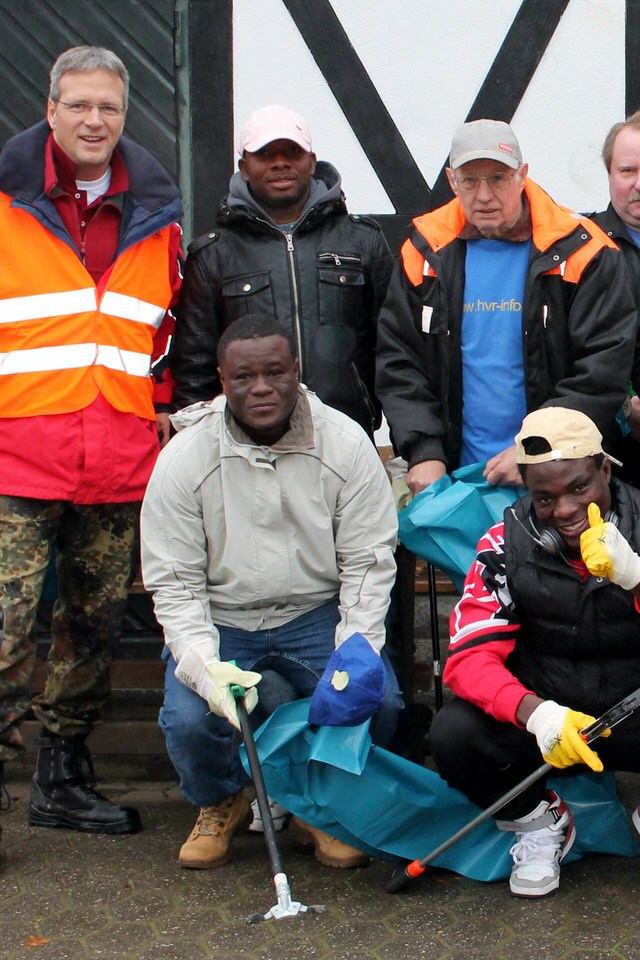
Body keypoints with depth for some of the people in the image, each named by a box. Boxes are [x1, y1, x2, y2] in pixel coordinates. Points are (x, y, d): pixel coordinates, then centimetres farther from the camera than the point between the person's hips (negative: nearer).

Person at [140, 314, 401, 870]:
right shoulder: (184, 456, -9)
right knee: (190, 718, -27)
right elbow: (172, 582, -8)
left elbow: (368, 563, -6)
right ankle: (220, 803, 12)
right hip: (217, 620, 0)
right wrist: (206, 667, -24)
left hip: (317, 614, 1)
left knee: (376, 700, -25)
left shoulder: (344, 442, -7)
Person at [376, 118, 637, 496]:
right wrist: (424, 452, -8)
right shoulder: (427, 252, 4)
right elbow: (397, 364, 5)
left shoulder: (581, 251, -4)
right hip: (455, 475, 2)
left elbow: (604, 370, -8)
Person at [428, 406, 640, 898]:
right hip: (548, 719, 1)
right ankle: (539, 822, 5)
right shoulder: (507, 544, -9)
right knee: (454, 732, -28)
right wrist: (534, 711, -34)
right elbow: (470, 656, -16)